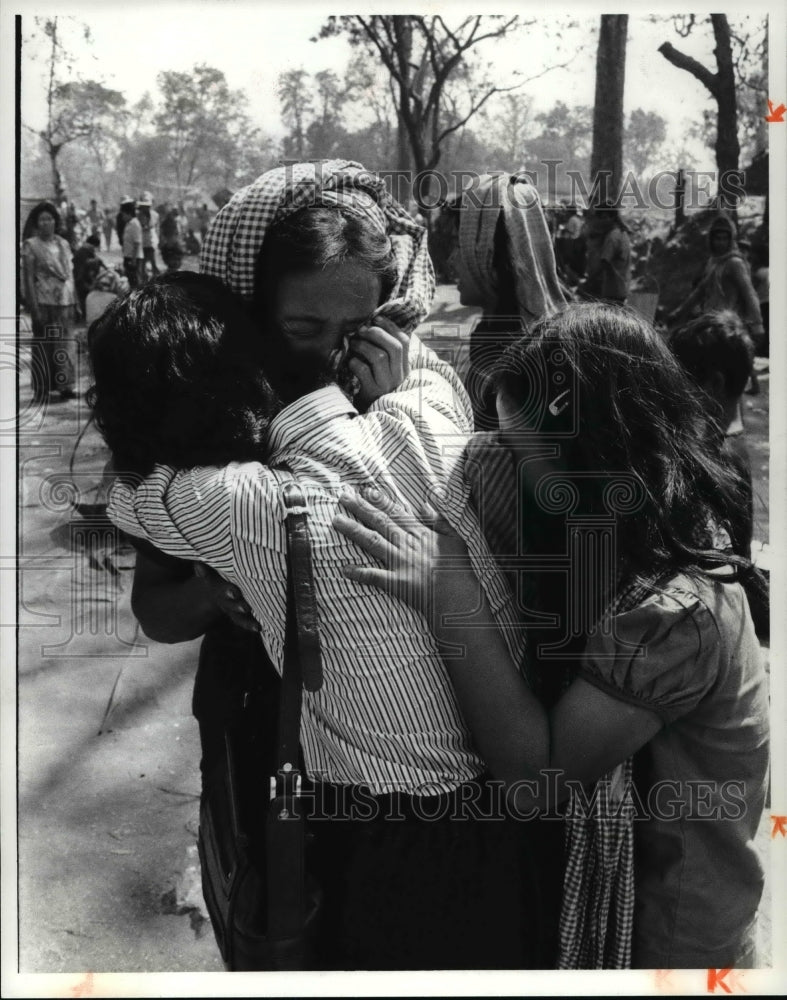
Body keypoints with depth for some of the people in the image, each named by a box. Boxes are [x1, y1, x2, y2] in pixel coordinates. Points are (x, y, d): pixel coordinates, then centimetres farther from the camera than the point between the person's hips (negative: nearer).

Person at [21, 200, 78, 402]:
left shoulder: (63, 244, 12)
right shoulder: (30, 245, -2)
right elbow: (28, 278, -6)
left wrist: (75, 302, 10)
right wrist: (34, 307, -12)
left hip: (65, 302, 4)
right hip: (45, 302, -4)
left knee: (66, 345, 5)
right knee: (44, 345, -1)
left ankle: (64, 385, 15)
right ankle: (42, 389, 6)